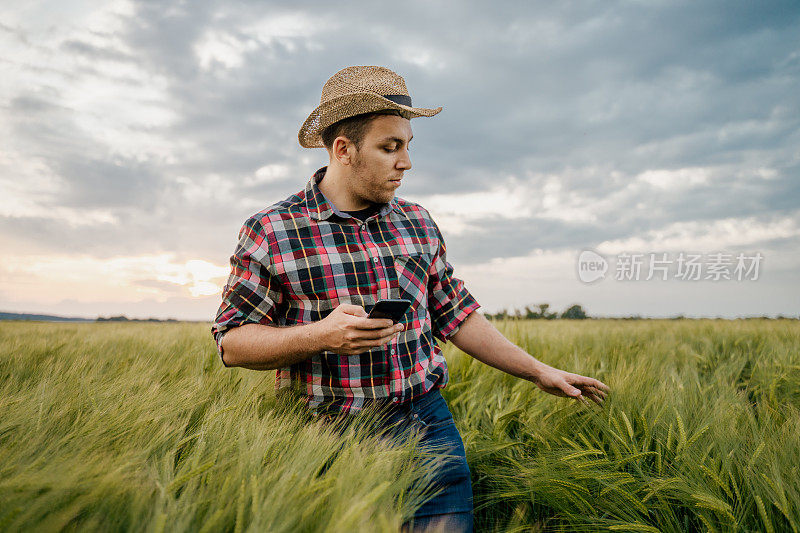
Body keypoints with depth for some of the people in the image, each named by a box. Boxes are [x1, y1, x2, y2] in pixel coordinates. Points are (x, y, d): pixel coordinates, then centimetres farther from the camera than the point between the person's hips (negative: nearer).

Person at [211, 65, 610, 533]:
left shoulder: (419, 224, 8)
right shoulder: (270, 232, -6)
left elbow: (456, 315, 14)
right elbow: (232, 342, -5)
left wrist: (540, 371, 13)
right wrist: (321, 335, -21)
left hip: (426, 423, 3)